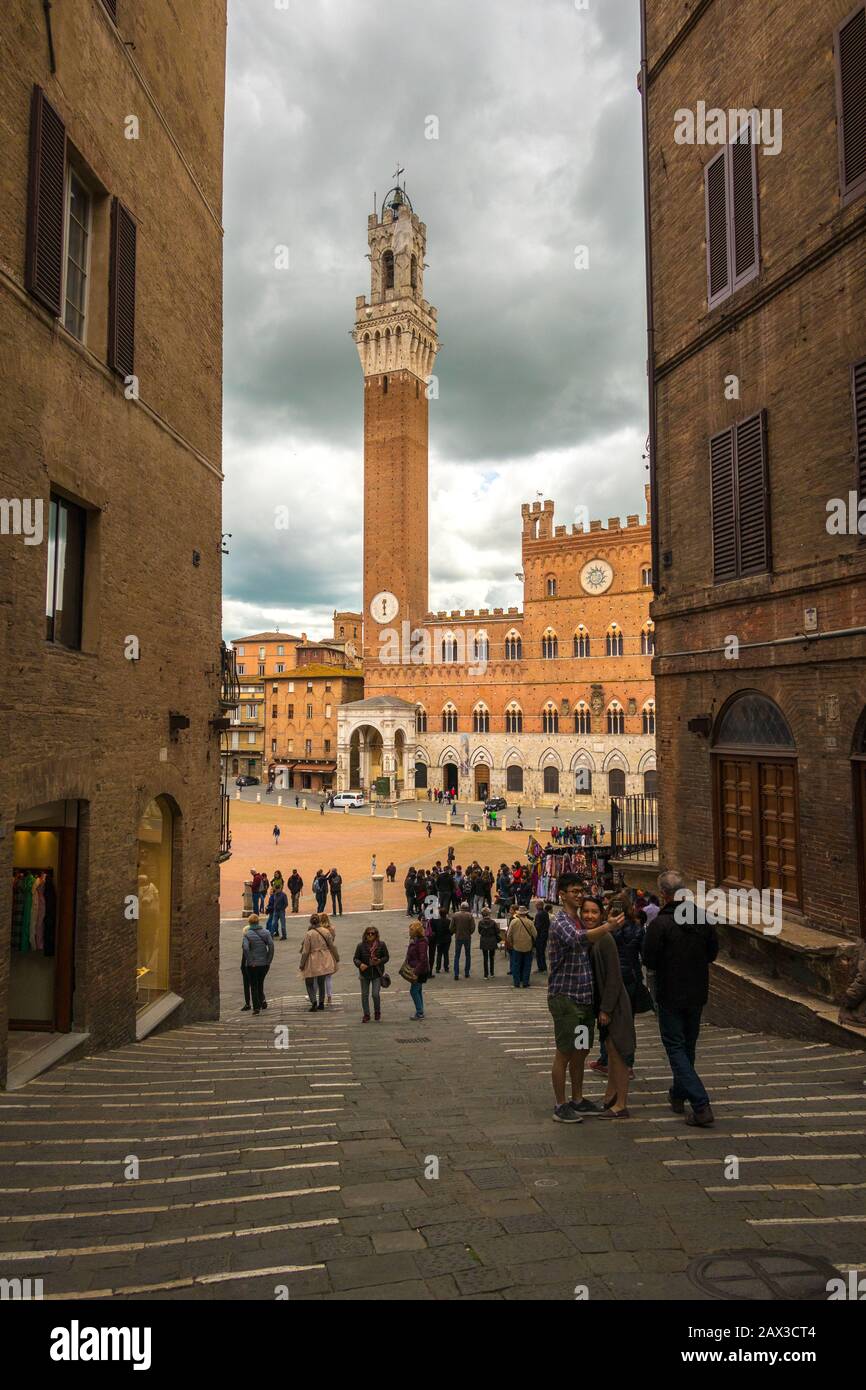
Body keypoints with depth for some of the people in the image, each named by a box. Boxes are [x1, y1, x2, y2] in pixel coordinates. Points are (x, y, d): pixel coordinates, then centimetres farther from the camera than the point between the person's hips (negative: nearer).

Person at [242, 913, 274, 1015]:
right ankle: (262, 1000, 11)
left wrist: (250, 961, -14)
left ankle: (256, 1007, 6)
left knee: (253, 986, 8)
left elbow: (246, 948, -20)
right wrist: (269, 960, -3)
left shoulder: (247, 934, -7)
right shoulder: (266, 932, 1)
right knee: (260, 983, 23)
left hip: (252, 965, -3)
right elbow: (271, 946, -7)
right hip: (265, 964, 3)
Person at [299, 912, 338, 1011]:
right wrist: (336, 957, 17)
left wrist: (302, 964, -1)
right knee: (321, 982, 18)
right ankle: (321, 1003, 22)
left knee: (309, 983, 8)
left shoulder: (309, 934, -15)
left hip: (313, 962, -4)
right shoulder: (326, 931, -5)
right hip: (324, 961, 4)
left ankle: (314, 1001, -11)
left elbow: (305, 951, -11)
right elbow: (332, 946, 3)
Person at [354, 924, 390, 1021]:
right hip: (364, 973, 2)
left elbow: (386, 957, 3)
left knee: (375, 994, -7)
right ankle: (366, 1015, 24)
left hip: (377, 973, -2)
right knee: (364, 995, 8)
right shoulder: (361, 945, -4)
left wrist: (380, 961, -17)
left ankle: (377, 1012, 20)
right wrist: (360, 964, -22)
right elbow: (356, 958, -1)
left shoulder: (381, 945, -4)